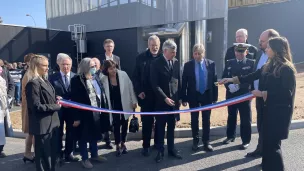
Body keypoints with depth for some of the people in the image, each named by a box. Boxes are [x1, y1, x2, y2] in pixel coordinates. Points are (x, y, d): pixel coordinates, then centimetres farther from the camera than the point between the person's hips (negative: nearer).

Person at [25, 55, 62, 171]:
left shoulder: (45, 80, 11)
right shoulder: (33, 83, -17)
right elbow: (36, 106, -22)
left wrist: (55, 99, 2)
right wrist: (56, 106, -15)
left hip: (52, 122, 9)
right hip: (43, 125, -9)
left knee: (53, 153, 21)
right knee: (44, 156, 7)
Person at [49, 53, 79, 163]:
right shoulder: (52, 77, -1)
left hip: (72, 109, 2)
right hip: (58, 109, -1)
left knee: (71, 133, 11)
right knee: (58, 133, 11)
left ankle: (69, 154, 26)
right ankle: (58, 155, 26)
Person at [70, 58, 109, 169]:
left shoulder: (96, 79, 9)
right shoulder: (77, 80, -11)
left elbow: (102, 95, 10)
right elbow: (74, 100, -14)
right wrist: (76, 117, -16)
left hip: (96, 113, 6)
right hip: (84, 114, -6)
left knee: (94, 135, 19)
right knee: (83, 136, 9)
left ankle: (94, 155, 36)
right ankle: (85, 158, 24)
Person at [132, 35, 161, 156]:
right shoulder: (141, 58, 1)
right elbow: (136, 76, 1)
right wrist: (139, 91, -9)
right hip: (146, 95, -1)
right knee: (147, 121, 5)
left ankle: (158, 143, 29)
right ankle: (146, 146, 16)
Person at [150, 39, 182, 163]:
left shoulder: (176, 62, 6)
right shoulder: (156, 63, -9)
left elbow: (178, 81, 11)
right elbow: (154, 84, -14)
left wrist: (179, 97, 8)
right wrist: (165, 98, -18)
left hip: (174, 100, 4)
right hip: (162, 101, -4)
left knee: (171, 126, 14)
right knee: (161, 127, 7)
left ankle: (171, 149, 27)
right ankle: (160, 151, 20)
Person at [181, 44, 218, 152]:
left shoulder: (211, 64, -1)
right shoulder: (188, 65, -4)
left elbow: (214, 80, 1)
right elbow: (184, 82, -3)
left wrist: (215, 97, -1)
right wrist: (184, 98, -7)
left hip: (207, 95, 1)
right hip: (193, 96, 0)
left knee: (206, 120, 8)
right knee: (194, 119, 10)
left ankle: (206, 142, 20)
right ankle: (195, 141, 25)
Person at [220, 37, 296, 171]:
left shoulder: (287, 69, -13)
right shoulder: (268, 66, 9)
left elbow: (286, 93, -20)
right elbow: (252, 76, 13)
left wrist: (262, 93, -17)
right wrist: (232, 79, 8)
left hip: (279, 112, -7)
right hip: (267, 109, 7)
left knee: (272, 144, 1)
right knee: (267, 141, 14)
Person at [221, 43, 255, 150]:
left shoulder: (251, 63, -2)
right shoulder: (229, 63, 9)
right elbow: (224, 77, 6)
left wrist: (238, 86, -20)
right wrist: (229, 85, -13)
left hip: (244, 94, -3)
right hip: (231, 94, 4)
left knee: (245, 119, 4)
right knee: (231, 116, 15)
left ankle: (246, 140, 17)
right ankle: (230, 136, 31)